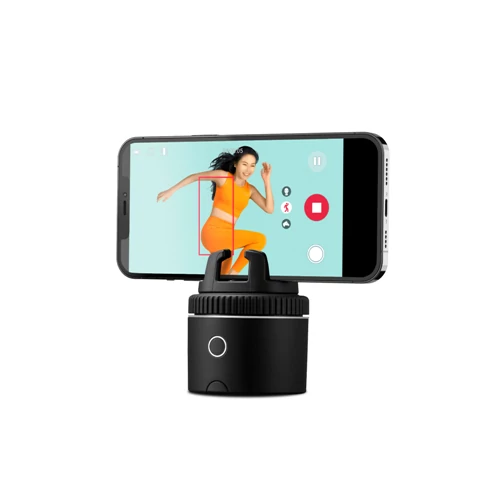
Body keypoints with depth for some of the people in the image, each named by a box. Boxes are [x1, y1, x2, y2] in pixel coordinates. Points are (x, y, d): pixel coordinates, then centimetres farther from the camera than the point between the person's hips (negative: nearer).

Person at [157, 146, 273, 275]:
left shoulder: (250, 190, 8)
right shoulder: (223, 177, -4)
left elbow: (269, 209, -1)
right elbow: (194, 177, 6)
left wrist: (266, 181, -3)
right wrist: (171, 190, 7)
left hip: (227, 236, 7)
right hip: (213, 233, -7)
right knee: (260, 239, -18)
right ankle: (233, 273, -13)